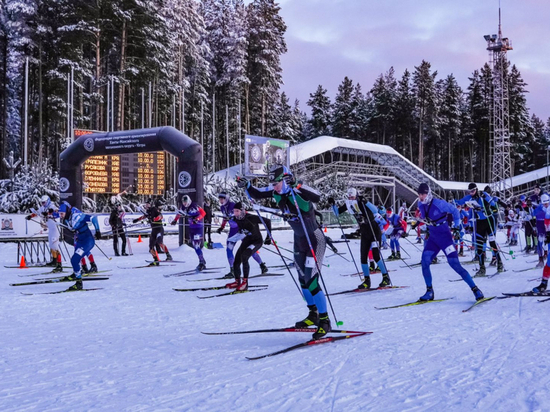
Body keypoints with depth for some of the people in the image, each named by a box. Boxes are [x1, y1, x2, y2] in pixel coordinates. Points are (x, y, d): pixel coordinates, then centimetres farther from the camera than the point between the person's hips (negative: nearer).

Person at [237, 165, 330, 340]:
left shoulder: (299, 190, -26)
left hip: (315, 240, -8)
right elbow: (257, 194, 5)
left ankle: (324, 321, 1)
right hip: (299, 240, 8)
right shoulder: (276, 191, -6)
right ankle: (313, 315, 34)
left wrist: (296, 186, -53)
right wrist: (246, 186, -13)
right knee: (303, 280, 16)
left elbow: (317, 197, -46)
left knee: (311, 282, -12)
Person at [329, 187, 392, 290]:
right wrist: (333, 204, -9)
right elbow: (337, 213, 7)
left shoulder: (362, 203, -21)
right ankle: (367, 281, 8)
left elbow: (375, 210, -36)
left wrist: (365, 202, -46)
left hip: (375, 231, -6)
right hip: (364, 233, 6)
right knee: (363, 257, 1)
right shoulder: (348, 204, -3)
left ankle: (386, 278, -5)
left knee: (376, 255, -15)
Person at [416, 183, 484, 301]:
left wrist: (456, 226, -2)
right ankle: (429, 292, 1)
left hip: (444, 237, -6)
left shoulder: (439, 204, -18)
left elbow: (455, 211, -5)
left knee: (455, 264, -12)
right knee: (424, 261, -11)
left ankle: (475, 289, -3)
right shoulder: (421, 205, 1)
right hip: (432, 238, 6)